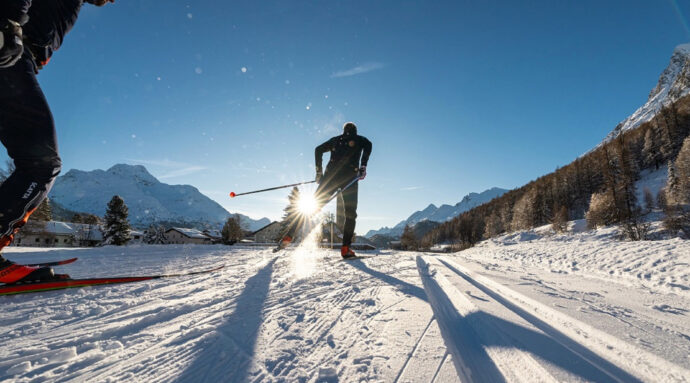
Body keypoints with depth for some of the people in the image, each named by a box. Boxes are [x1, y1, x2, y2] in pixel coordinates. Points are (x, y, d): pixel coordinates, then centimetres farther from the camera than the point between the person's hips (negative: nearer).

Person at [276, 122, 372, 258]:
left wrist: (319, 172, 18)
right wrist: (363, 167, -3)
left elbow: (318, 149, 18)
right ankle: (345, 248, -9)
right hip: (350, 176, -2)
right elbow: (368, 145, 0)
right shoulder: (360, 139, 22)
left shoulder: (336, 140, 28)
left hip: (331, 174, 3)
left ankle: (289, 234, -5)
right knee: (350, 213, 4)